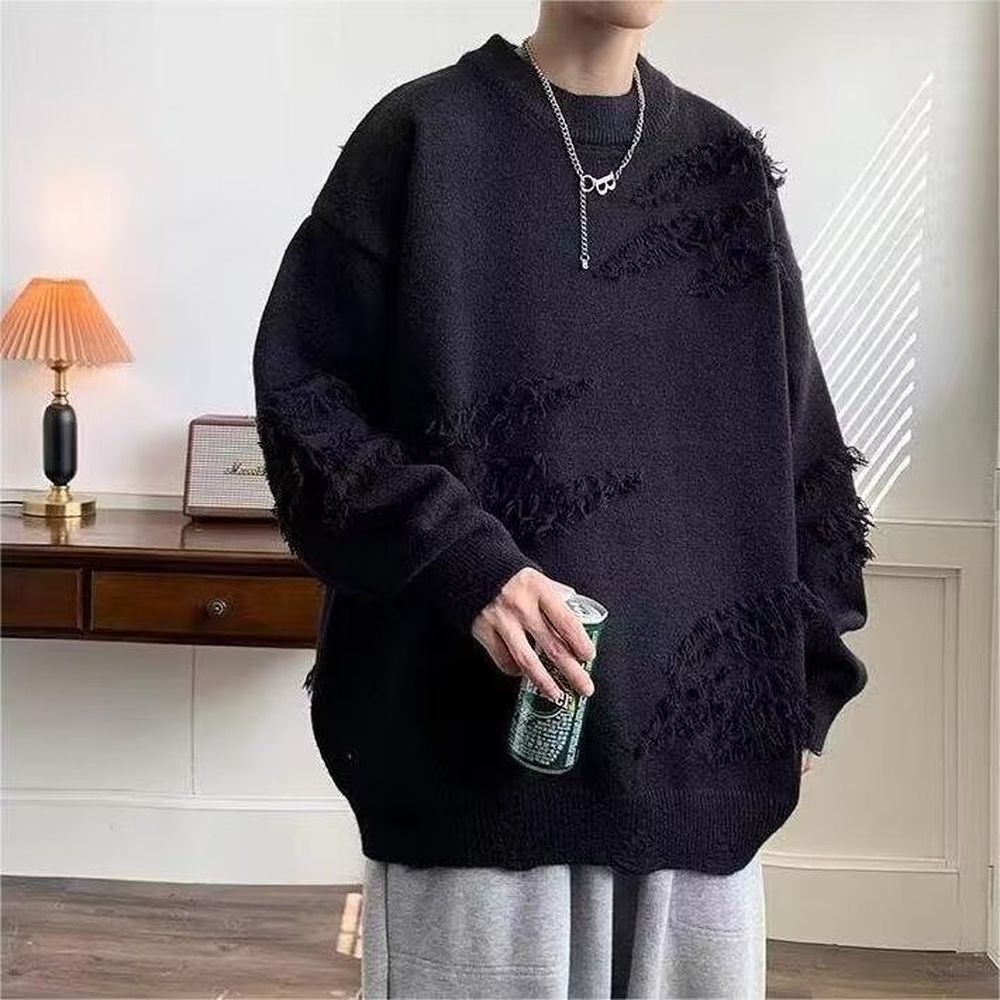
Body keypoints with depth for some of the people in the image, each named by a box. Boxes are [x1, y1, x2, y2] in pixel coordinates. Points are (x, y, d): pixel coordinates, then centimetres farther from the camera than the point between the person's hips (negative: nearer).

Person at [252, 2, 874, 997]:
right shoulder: (426, 133, 1)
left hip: (695, 728, 4)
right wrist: (460, 564, -18)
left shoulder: (729, 166, 12)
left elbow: (799, 442, 15)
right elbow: (301, 389, -4)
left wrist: (803, 685, 9)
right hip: (478, 730, -3)